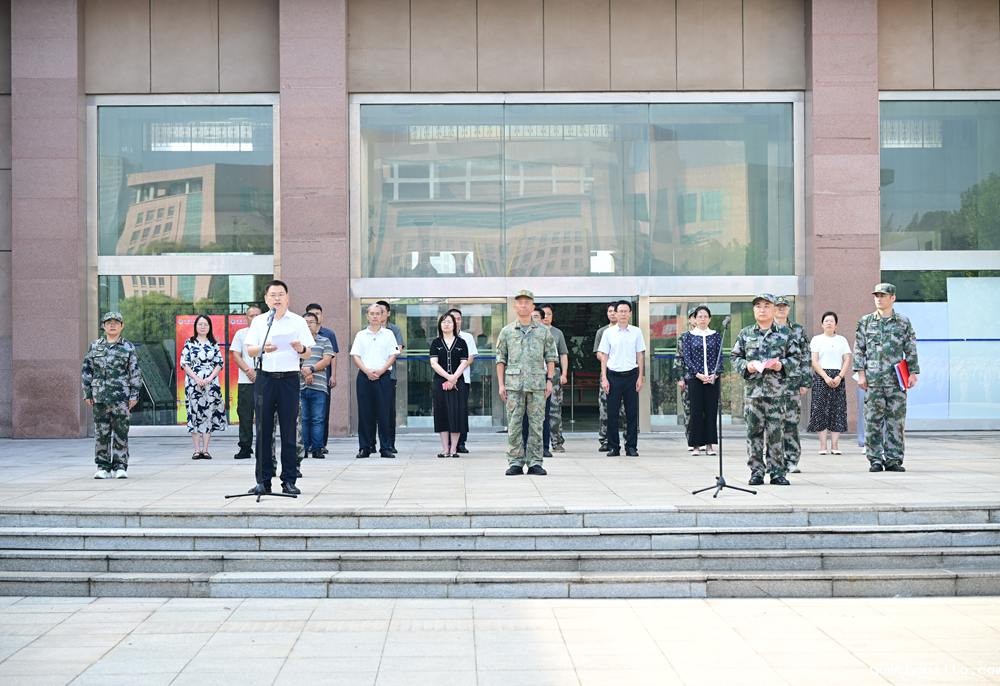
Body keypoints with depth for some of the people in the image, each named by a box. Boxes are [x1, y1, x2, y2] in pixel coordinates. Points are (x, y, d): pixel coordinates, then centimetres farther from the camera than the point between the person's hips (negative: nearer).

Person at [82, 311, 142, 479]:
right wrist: (87, 394, 5)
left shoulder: (128, 348, 5)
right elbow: (86, 371, 11)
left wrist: (134, 395, -1)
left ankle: (120, 467, 5)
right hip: (100, 396, 2)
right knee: (101, 432, 2)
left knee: (121, 432, -1)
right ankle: (103, 467, 8)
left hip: (121, 396, -1)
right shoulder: (95, 346, 9)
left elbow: (135, 373, 5)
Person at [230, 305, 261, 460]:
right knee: (244, 415, -2)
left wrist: (258, 372, -9)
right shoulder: (240, 334, 10)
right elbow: (235, 355, 4)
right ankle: (245, 448, 3)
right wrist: (248, 370, -10)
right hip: (245, 381, 0)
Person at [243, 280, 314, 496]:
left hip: (289, 379, -1)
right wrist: (263, 348, -14)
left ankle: (289, 480, 4)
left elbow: (307, 354, 5)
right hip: (265, 378, 1)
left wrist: (300, 349, -18)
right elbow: (249, 350, 6)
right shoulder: (259, 321, 12)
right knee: (263, 430, 1)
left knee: (289, 431, -1)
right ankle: (263, 480, 5)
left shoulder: (298, 322, 8)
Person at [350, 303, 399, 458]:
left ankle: (386, 447, 1)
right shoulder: (361, 335, 11)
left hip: (383, 376, -1)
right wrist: (367, 371, -10)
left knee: (384, 413, -3)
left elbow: (393, 355, 3)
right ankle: (365, 447, 6)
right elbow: (355, 356, 5)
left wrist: (380, 371, -10)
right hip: (364, 376, 1)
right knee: (365, 412, 1)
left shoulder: (388, 334, 9)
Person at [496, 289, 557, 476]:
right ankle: (515, 462, 5)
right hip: (513, 383, 0)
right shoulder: (506, 331, 9)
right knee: (513, 425, -1)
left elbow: (550, 357, 10)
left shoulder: (543, 331, 9)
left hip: (537, 383, 0)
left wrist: (549, 380, 1)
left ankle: (535, 462, 6)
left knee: (536, 424, 1)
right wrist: (501, 384, 3)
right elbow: (500, 359, 10)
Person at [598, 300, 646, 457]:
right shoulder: (609, 332, 4)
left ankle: (631, 447, 9)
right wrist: (604, 378, -1)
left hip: (631, 375, 1)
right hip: (613, 375, -1)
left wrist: (640, 377, 2)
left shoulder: (636, 332, 6)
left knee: (632, 413, 3)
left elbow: (640, 356, 8)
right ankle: (613, 447, 8)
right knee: (612, 413, 1)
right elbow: (604, 356, 6)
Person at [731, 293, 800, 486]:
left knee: (775, 430, -1)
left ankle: (777, 471, 6)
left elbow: (795, 356, 9)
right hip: (752, 388, 1)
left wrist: (782, 365, -9)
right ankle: (756, 471, 8)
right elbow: (735, 357, 11)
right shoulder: (745, 334, 9)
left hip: (776, 389, -1)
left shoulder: (785, 333, 7)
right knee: (754, 430, 2)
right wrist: (746, 366, -7)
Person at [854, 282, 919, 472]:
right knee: (873, 421, 0)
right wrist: (861, 373, 0)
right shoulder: (865, 322, 8)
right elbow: (859, 349, 7)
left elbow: (911, 350, 9)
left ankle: (893, 459, 6)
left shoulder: (903, 322, 7)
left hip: (896, 380, 0)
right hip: (873, 380, 0)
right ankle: (875, 460, 6)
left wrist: (913, 373, 2)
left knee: (896, 420, 0)